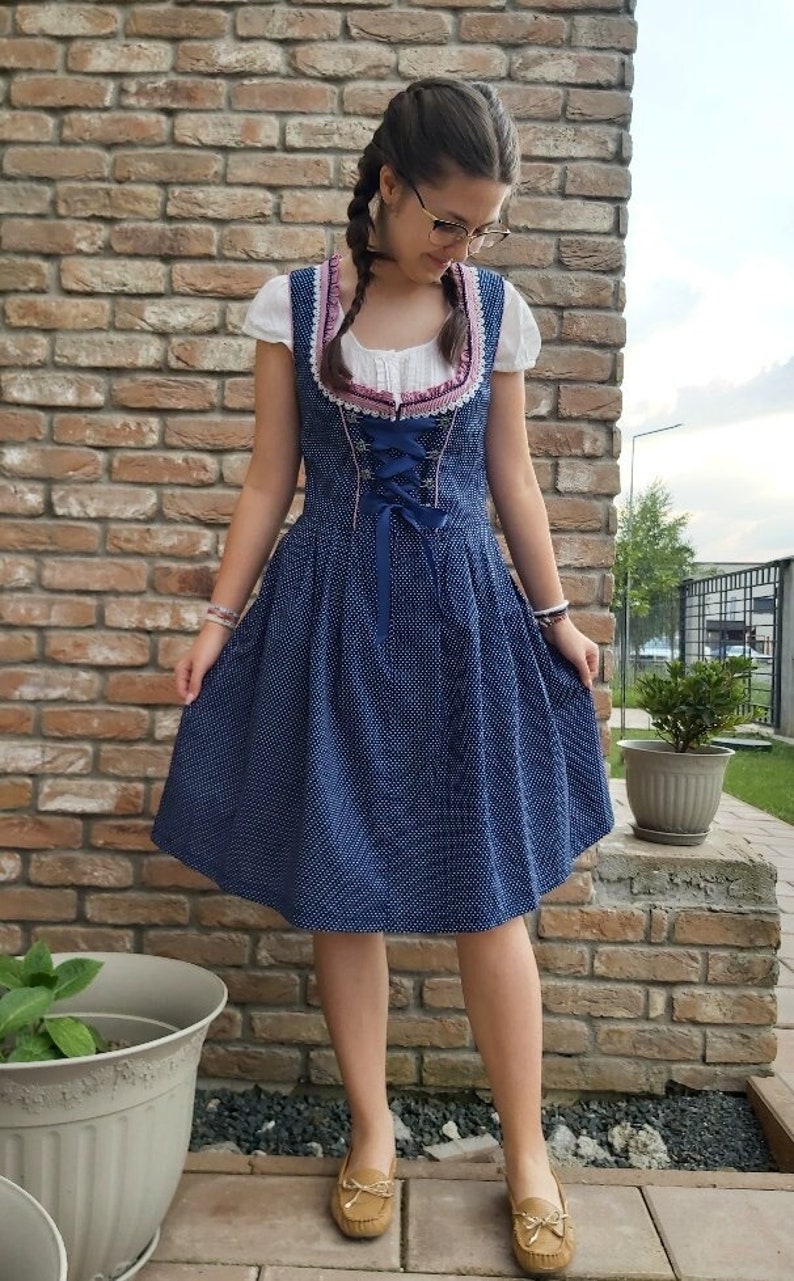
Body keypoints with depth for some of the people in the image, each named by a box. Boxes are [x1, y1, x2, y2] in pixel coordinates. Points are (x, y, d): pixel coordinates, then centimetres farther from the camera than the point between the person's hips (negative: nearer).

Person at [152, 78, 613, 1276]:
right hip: (330, 610, 0)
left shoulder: (499, 311, 5)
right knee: (340, 885, 6)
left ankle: (528, 1155, 21)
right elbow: (269, 481, 4)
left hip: (465, 610, 1)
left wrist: (555, 614, 8)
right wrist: (221, 616, 0)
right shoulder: (292, 304, 2)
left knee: (489, 892, 2)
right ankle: (373, 1133, 27)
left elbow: (511, 475, 10)